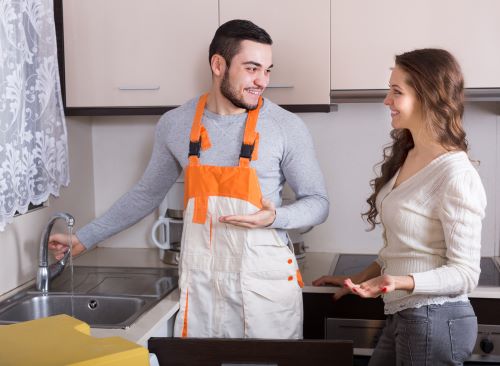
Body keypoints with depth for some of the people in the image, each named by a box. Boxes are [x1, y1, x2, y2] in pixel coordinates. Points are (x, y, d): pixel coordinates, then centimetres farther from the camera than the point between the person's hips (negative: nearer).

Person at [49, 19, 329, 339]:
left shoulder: (287, 127, -7)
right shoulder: (175, 125, 1)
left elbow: (317, 202, 0)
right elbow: (147, 194, 15)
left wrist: (275, 217, -20)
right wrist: (84, 239, 17)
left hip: (266, 283, -2)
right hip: (200, 284, 2)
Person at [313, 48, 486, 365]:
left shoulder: (456, 174, -21)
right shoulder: (404, 158, 6)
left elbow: (465, 273, -19)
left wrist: (399, 282, -32)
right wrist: (359, 279, 17)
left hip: (434, 320, -8)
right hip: (403, 316, 8)